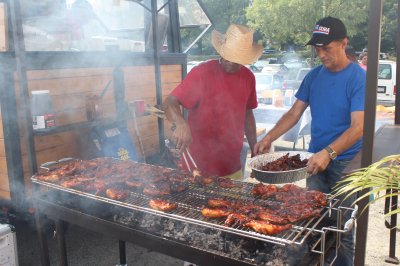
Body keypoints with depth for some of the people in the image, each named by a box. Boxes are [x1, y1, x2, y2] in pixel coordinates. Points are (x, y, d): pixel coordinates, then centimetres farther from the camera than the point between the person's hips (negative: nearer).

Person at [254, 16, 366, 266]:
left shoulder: (359, 78, -12)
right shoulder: (314, 75, 4)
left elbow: (358, 127, -20)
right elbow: (294, 113, 6)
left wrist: (328, 153, -34)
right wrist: (269, 138, -7)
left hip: (345, 161, -4)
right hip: (317, 159, 5)